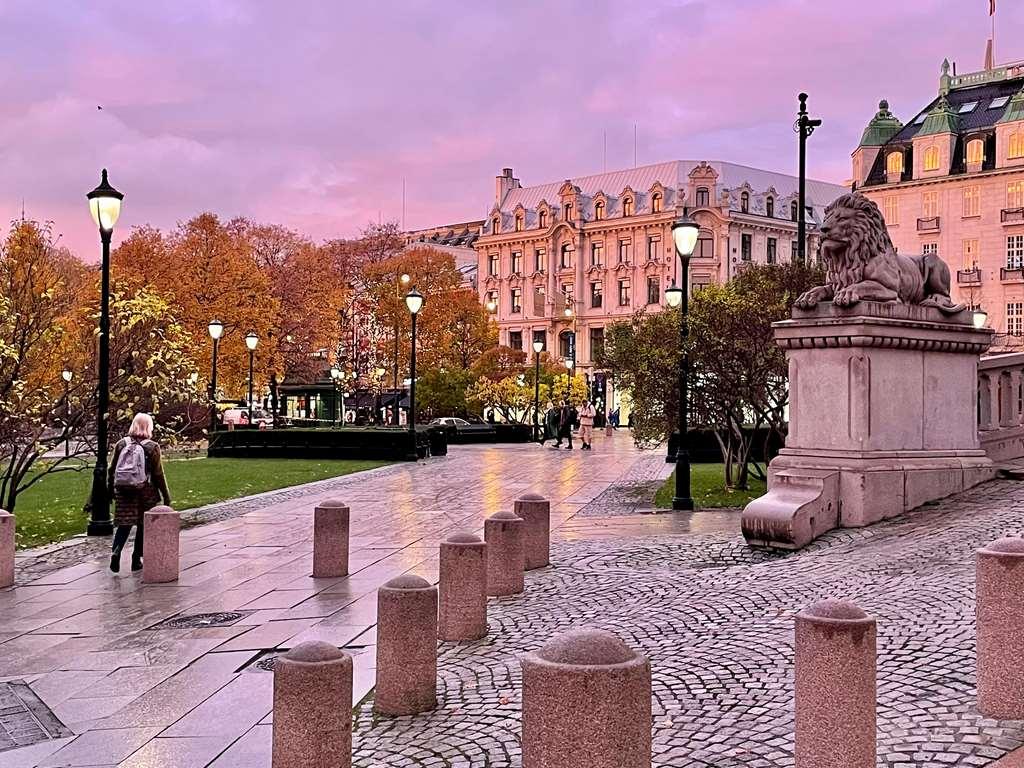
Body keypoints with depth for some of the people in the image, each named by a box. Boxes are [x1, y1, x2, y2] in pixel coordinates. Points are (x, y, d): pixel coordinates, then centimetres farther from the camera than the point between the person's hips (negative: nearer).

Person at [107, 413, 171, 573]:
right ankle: (136, 559, 13)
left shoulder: (121, 444, 3)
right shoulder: (152, 447, -7)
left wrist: (110, 488, 20)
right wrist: (166, 496, 2)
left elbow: (112, 469, 8)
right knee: (143, 524, 10)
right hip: (145, 492, -3)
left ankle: (116, 551, -14)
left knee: (124, 524, 9)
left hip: (123, 491, 3)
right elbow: (158, 474, -5)